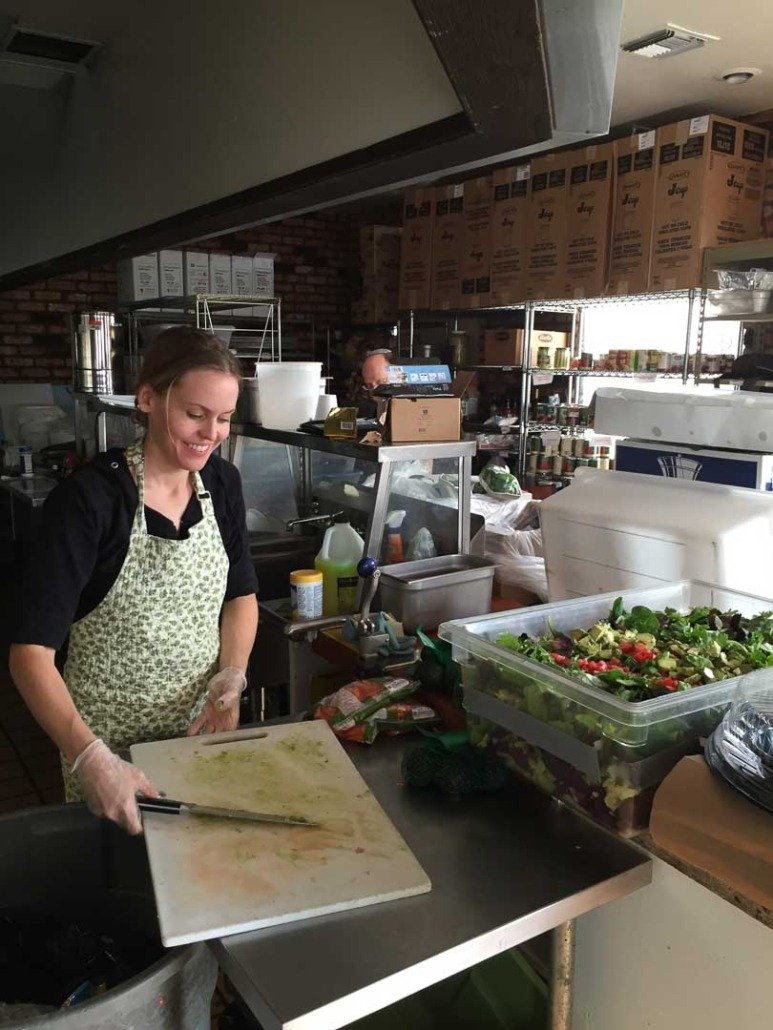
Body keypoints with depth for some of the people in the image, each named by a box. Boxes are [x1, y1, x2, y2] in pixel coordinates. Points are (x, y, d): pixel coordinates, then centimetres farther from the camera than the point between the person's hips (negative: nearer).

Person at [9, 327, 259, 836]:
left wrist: (232, 676, -10)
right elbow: (31, 650, -23)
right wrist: (90, 757, -35)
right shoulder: (88, 498, -21)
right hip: (109, 737, -4)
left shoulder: (222, 482, -5)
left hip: (204, 723, 4)